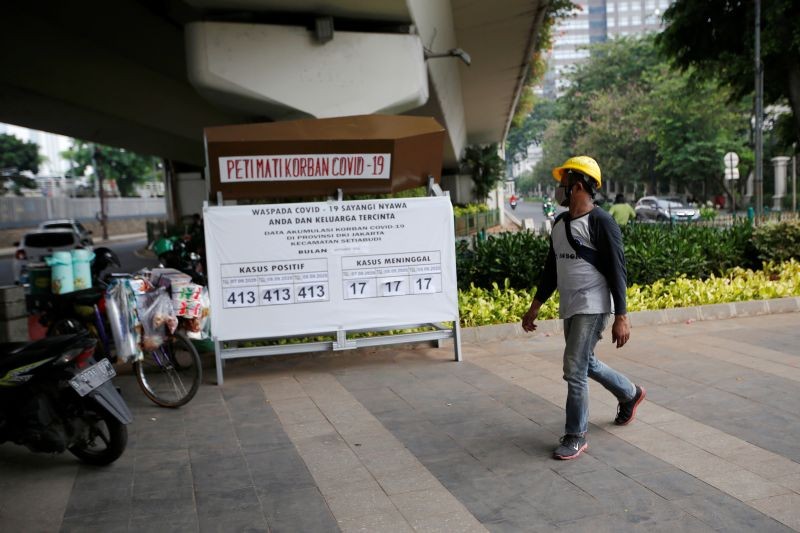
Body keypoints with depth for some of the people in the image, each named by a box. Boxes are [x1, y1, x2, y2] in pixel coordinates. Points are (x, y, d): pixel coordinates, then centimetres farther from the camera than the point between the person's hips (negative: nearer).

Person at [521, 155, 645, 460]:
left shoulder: (601, 223, -13)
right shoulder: (559, 223, 10)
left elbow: (617, 272, -14)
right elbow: (551, 269, 17)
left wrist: (621, 317, -18)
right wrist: (535, 307, 17)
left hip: (592, 309, -8)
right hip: (568, 308, 8)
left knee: (575, 370, -9)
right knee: (587, 365, 20)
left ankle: (576, 437, 5)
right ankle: (630, 394, 46)